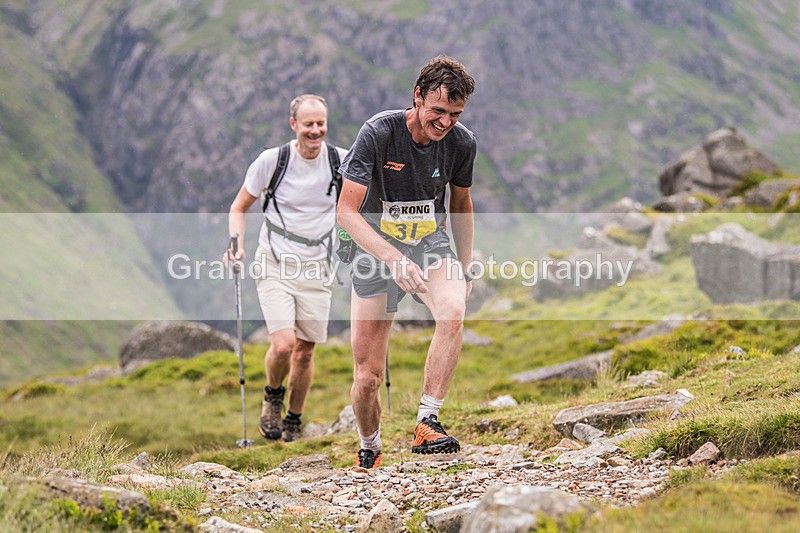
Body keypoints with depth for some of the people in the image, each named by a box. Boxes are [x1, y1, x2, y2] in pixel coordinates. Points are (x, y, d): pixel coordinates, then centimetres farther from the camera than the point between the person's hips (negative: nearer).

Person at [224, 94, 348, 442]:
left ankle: (293, 421, 28)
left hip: (315, 269, 2)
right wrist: (236, 245, -12)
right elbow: (239, 207, 4)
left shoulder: (342, 162, -2)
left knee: (305, 352, 6)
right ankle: (272, 397, 15)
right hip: (275, 265, -2)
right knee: (284, 345, -17)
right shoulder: (272, 160, -8)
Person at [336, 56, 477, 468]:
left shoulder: (462, 143, -9)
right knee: (368, 377, -2)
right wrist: (393, 259, -37)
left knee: (454, 311, -33)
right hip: (377, 249, -2)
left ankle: (426, 424, -27)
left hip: (432, 245, 2)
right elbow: (347, 212, -24)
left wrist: (465, 269, 14)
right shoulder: (378, 133, -22)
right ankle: (369, 451, 27)